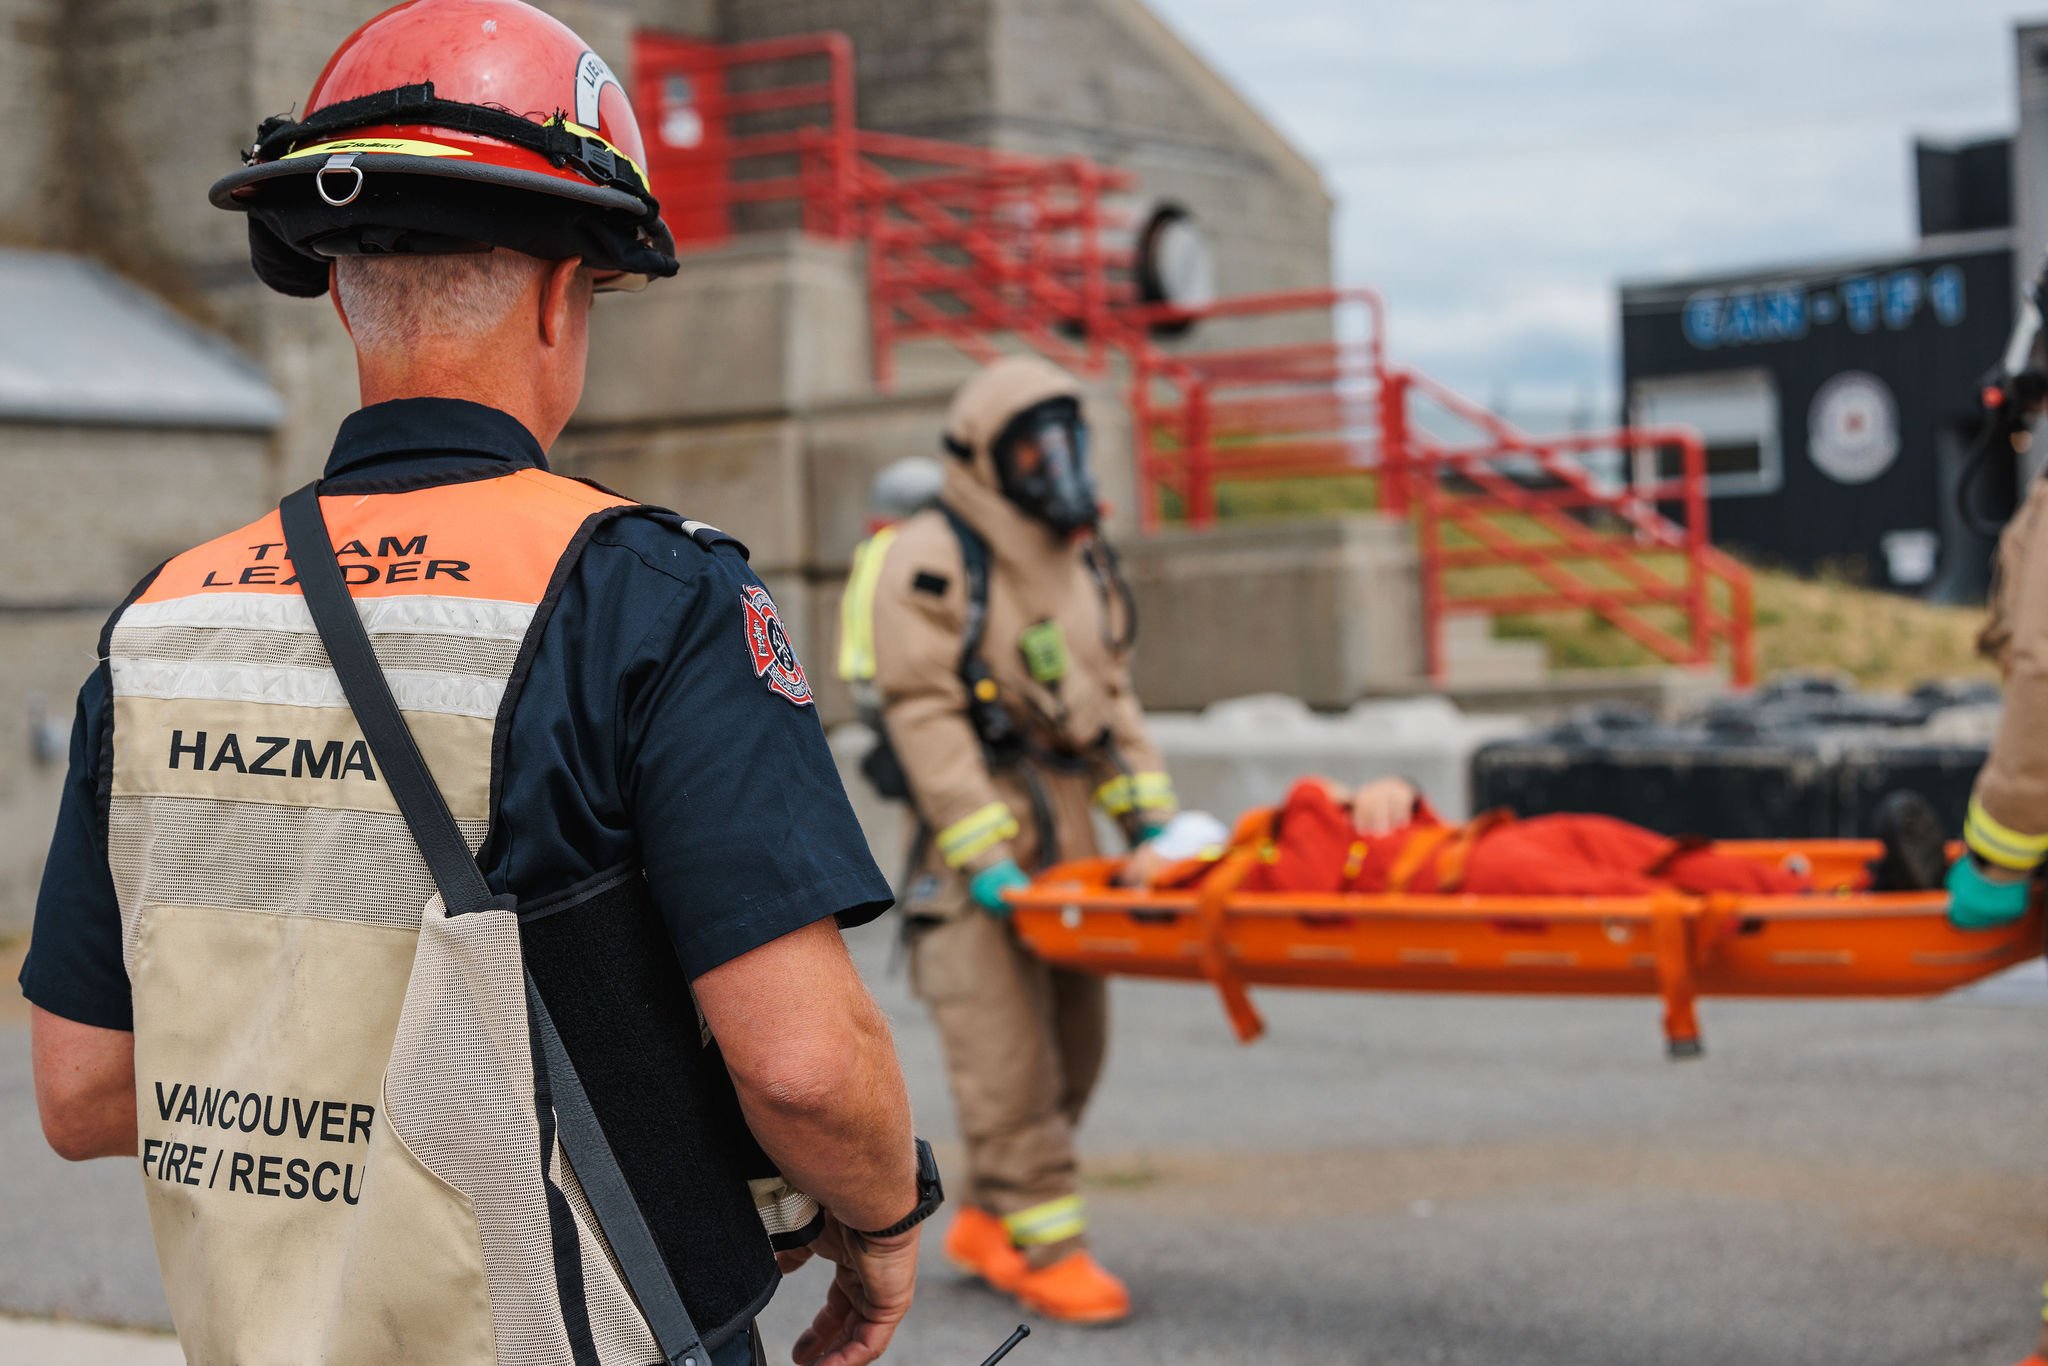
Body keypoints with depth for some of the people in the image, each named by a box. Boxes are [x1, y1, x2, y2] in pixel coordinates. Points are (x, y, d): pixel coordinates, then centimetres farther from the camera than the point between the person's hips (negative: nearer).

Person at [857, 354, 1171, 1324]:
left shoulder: (1082, 561, 16)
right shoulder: (931, 561, -8)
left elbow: (1112, 694, 18)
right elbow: (922, 712, -14)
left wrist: (1152, 815, 7)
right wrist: (984, 856, -20)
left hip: (1067, 825, 8)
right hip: (972, 818, -8)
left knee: (1073, 1043, 9)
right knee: (1006, 1049, -9)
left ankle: (986, 1224, 22)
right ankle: (1047, 1246, -4)